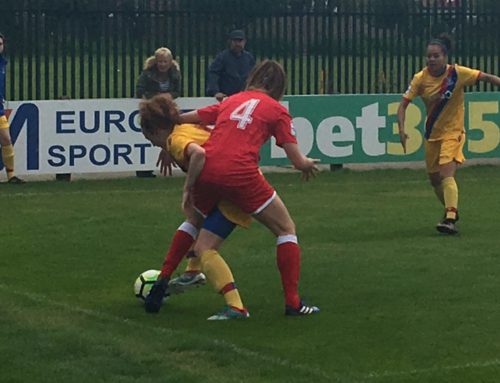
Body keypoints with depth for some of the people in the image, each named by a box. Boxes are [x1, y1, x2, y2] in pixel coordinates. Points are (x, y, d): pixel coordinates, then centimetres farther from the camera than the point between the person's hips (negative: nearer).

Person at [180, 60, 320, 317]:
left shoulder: (230, 101, 25)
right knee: (286, 229, 14)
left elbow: (183, 118, 27)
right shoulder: (277, 110, 12)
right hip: (240, 174, -4)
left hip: (206, 171, 4)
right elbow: (298, 161, 7)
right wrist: (307, 164, 31)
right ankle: (292, 302, 10)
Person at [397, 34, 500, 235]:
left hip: (453, 132, -4)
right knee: (434, 179, 14)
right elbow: (403, 103, -10)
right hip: (432, 134, 4)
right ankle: (451, 210, 38)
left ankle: (450, 219, -28)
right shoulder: (420, 79, -11)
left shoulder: (457, 73, -17)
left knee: (446, 174, -23)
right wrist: (401, 129, -23)